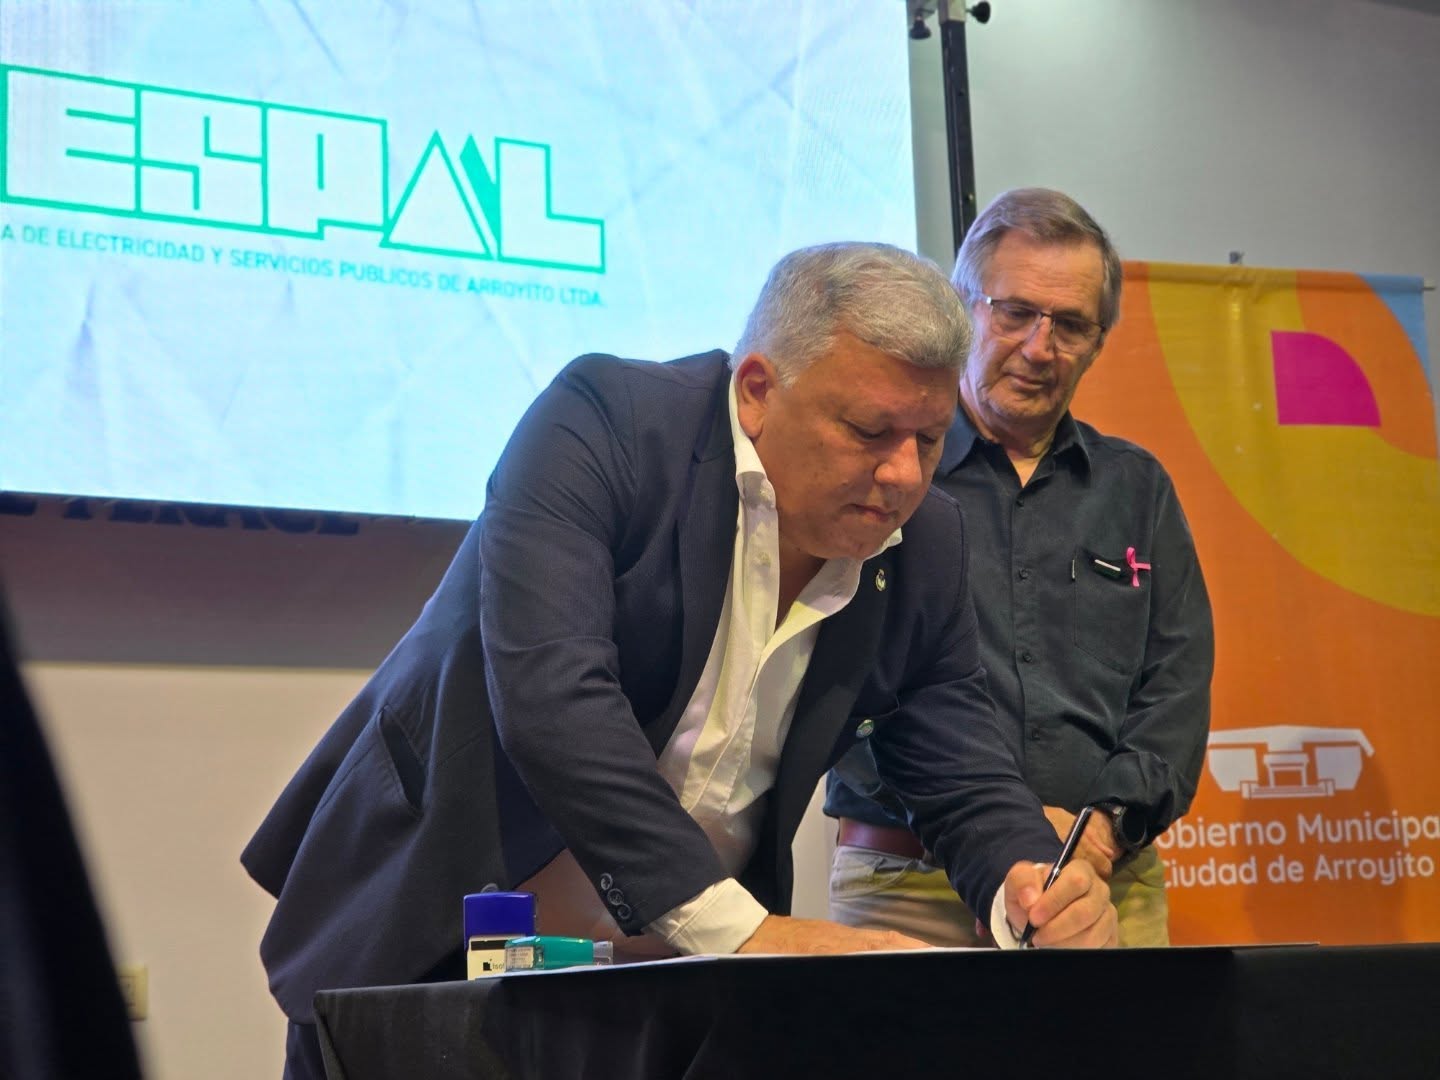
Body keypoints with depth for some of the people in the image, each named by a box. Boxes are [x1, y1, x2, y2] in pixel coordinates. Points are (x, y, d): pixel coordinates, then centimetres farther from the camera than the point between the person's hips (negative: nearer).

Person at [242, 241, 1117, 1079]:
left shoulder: (925, 543, -3)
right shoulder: (601, 422, -21)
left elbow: (964, 775, 2)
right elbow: (548, 693, -32)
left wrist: (1028, 890, -22)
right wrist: (741, 928, -35)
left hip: (675, 964, 4)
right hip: (436, 940, -3)